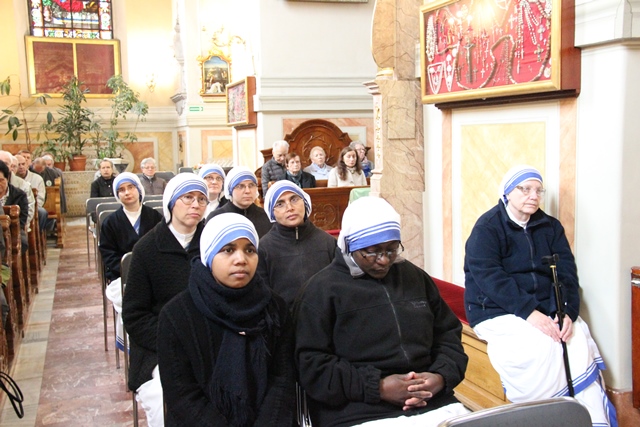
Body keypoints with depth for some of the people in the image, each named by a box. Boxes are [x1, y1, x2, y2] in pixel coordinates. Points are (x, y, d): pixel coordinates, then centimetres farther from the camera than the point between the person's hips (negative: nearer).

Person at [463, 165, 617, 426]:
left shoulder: (550, 227, 12)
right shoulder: (487, 227, -4)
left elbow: (566, 273, 3)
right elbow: (488, 277, -16)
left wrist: (568, 312, -16)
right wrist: (529, 312, -25)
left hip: (546, 309, 5)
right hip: (496, 311, -4)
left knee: (579, 340, -21)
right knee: (542, 345, -28)